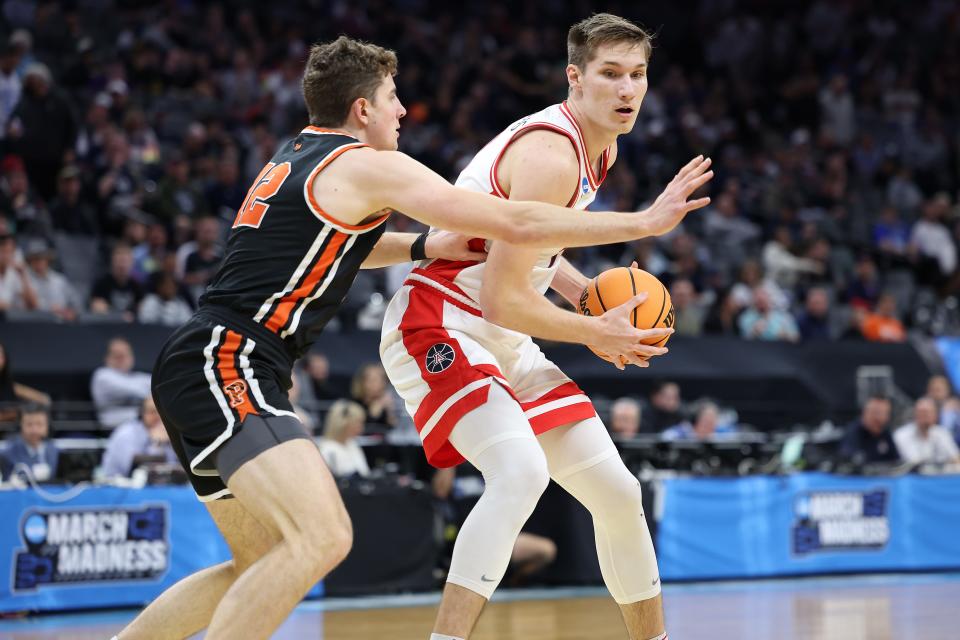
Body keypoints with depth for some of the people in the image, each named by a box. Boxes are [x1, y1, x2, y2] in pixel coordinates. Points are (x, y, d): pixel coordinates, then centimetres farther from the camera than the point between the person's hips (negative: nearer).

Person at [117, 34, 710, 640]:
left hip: (197, 368, 10)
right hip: (226, 366, -10)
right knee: (322, 538, -25)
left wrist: (423, 246, 23)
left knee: (262, 563, 20)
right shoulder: (372, 166, -7)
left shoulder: (296, 155, 19)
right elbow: (518, 225, -7)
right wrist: (647, 222, 0)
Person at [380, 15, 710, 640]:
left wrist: (586, 292, 7)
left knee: (618, 492, 8)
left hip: (506, 343, 10)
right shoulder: (551, 158, -23)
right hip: (438, 325, -10)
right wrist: (595, 335, -12)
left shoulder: (602, 149, 9)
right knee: (521, 471, -33)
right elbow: (504, 297, -25)